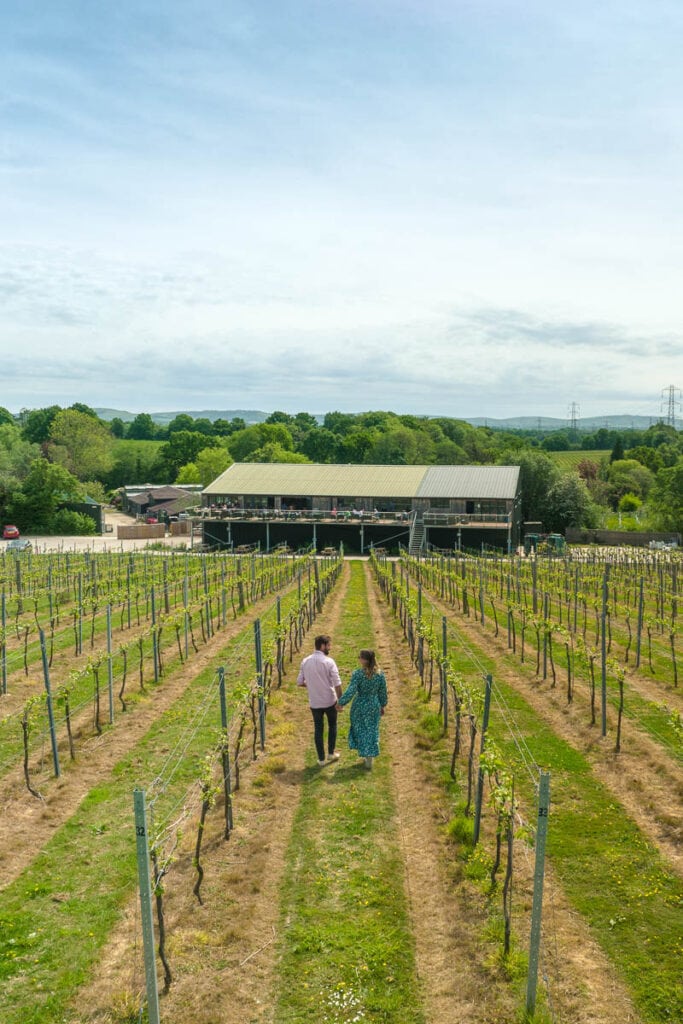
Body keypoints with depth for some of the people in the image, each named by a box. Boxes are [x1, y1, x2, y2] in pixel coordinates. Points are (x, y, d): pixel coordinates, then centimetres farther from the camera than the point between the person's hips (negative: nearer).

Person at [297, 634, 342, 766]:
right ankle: (331, 753, 27)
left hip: (314, 702, 3)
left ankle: (321, 758, 19)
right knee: (332, 725, 21)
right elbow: (337, 684, -18)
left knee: (318, 729, 14)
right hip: (330, 701, -3)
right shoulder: (329, 662, -17)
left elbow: (299, 682, 2)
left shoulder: (305, 661, -3)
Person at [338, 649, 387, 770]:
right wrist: (382, 706, 14)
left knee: (360, 729, 19)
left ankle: (363, 752, 29)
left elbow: (351, 691, -25)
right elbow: (383, 692, 1)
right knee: (371, 731, 13)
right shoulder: (380, 674, -9)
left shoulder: (358, 674, -22)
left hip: (359, 706, -2)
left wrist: (341, 703, -14)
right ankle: (369, 759, 14)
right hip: (374, 706, 3)